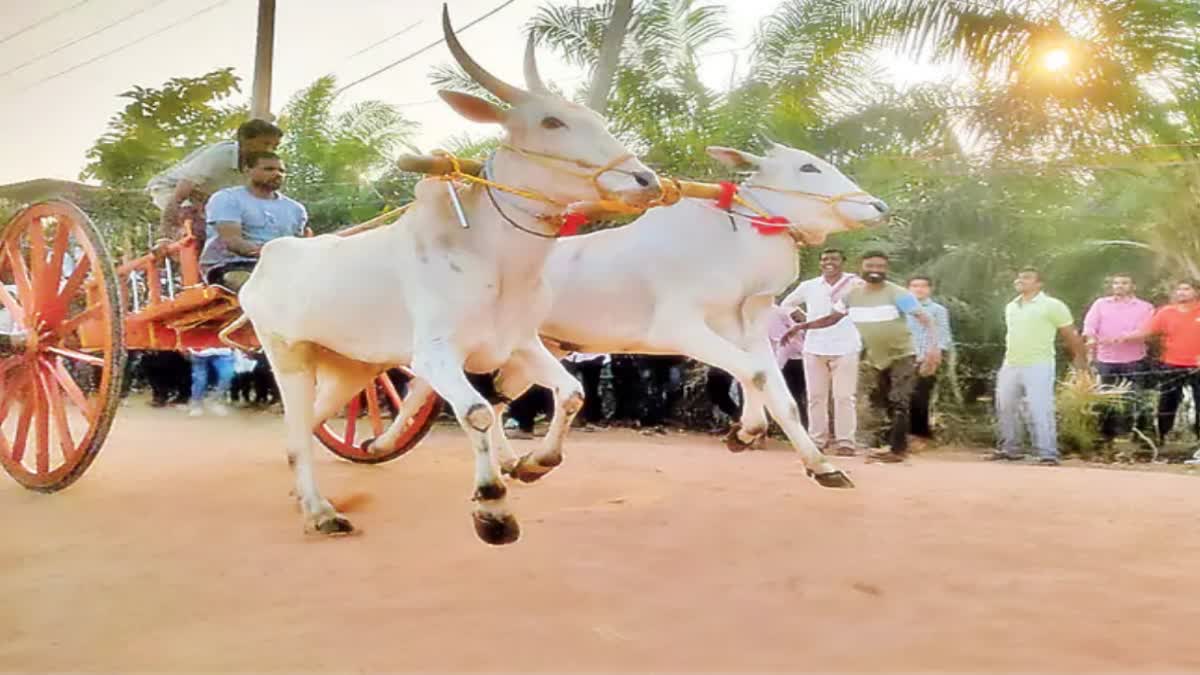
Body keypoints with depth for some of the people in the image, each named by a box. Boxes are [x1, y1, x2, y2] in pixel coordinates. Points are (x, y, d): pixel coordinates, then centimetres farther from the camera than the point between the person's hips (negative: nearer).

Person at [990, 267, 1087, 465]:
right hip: (1010, 366, 7)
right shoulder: (1010, 307, 13)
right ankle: (1010, 449, 24)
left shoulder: (1052, 305, -7)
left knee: (1040, 411, -12)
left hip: (1038, 367, -7)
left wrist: (1082, 361, 2)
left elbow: (1072, 336, -2)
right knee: (1005, 408, 12)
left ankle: (1048, 454, -9)